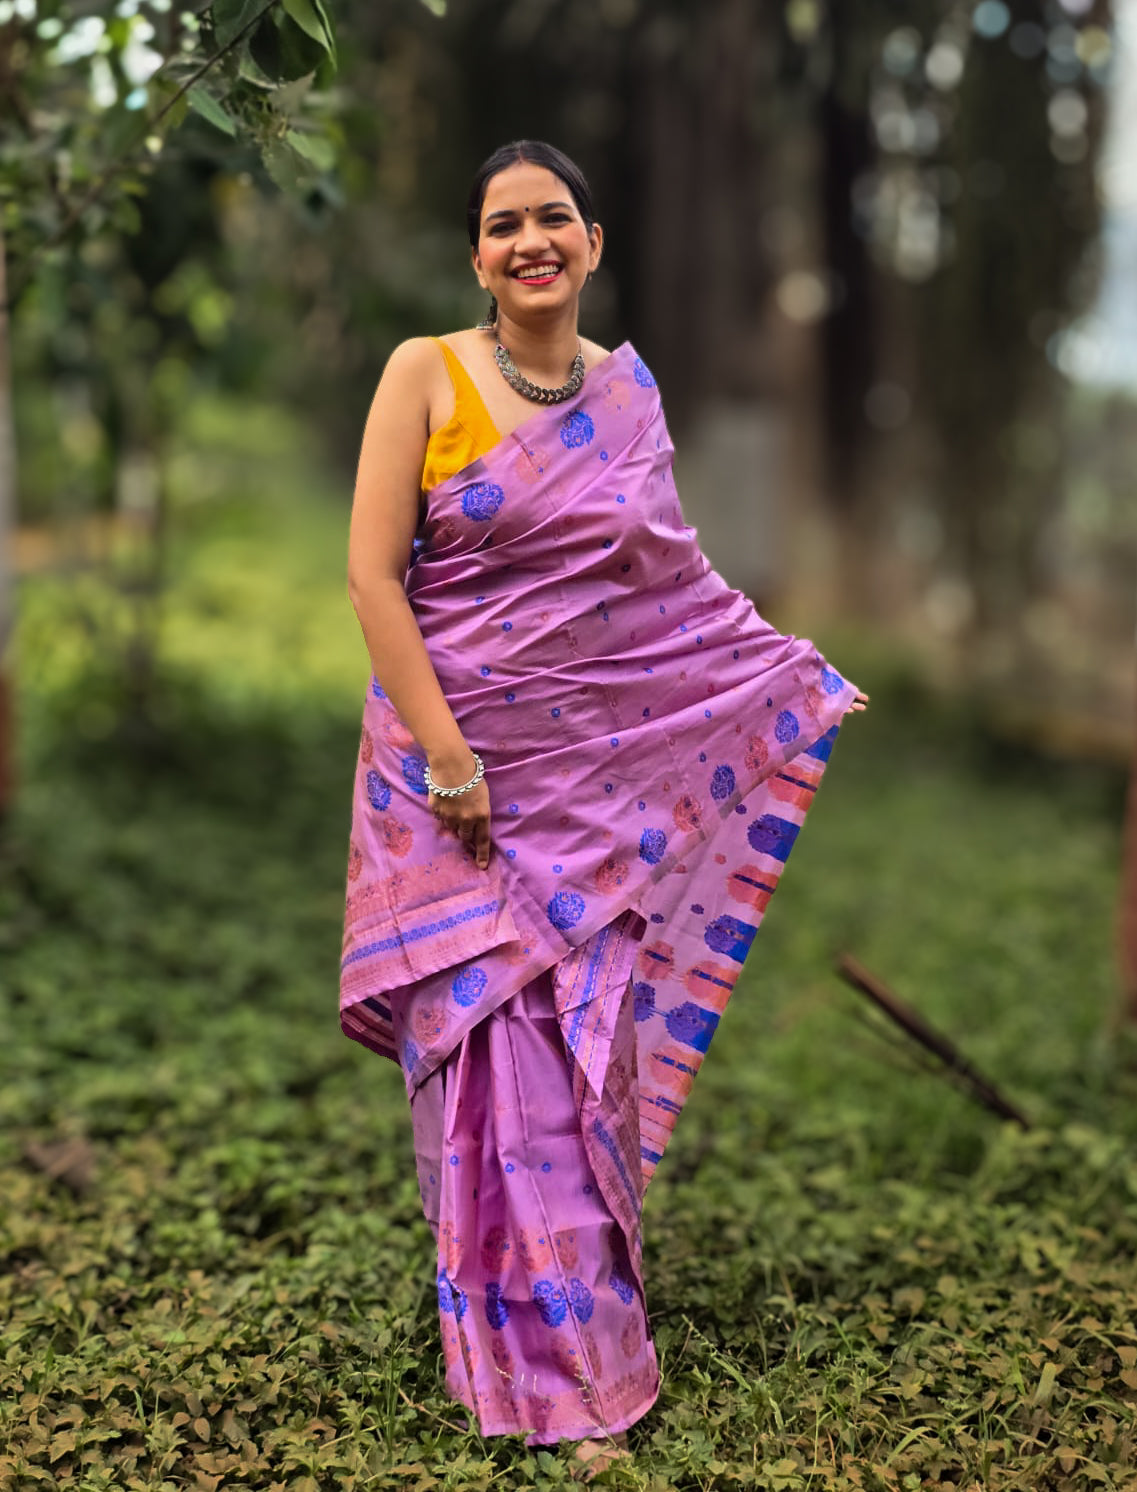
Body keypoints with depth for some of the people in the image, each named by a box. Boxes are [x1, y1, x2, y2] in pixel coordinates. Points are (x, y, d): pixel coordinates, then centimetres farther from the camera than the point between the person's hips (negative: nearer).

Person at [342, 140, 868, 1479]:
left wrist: (798, 673, 15)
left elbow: (669, 582, 16)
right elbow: (372, 572, -10)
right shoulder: (425, 373, -5)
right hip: (463, 754, -3)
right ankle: (544, 1373, 15)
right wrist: (446, 755, -16)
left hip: (605, 767, 3)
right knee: (497, 1056, 0)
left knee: (587, 1041, 8)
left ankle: (588, 1309, 27)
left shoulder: (629, 392, 8)